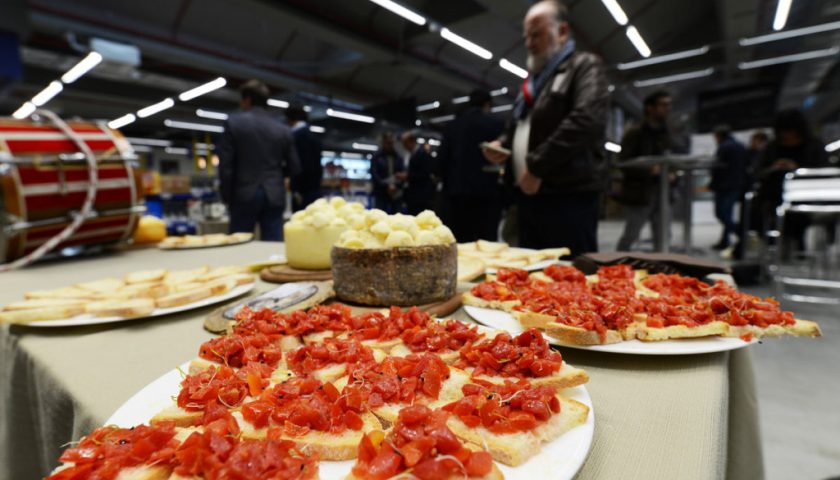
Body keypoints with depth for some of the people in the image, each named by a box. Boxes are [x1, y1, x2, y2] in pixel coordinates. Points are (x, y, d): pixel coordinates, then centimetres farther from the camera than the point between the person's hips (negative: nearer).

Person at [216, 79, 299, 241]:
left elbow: (225, 164, -4)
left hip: (244, 195, -2)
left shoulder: (234, 122, -1)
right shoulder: (283, 129, 7)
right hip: (275, 196, 2)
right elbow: (294, 168, 9)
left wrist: (227, 196, 6)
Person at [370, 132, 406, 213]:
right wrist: (386, 186, -15)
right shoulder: (376, 157, 3)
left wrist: (397, 186, -11)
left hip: (397, 194, 3)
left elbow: (403, 173, 7)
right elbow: (374, 175, -4)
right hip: (381, 194, -3)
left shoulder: (398, 157, 12)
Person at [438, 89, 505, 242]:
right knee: (486, 241, -3)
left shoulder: (452, 125, 11)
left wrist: (448, 184, 15)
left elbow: (442, 157, 8)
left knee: (458, 240, 7)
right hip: (486, 190, -4)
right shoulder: (495, 124, 0)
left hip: (457, 190, 4)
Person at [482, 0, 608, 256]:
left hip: (568, 195, -8)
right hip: (529, 193, 8)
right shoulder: (534, 78, 23)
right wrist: (502, 144, 7)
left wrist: (537, 166, -17)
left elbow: (587, 120, -18)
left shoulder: (585, 66, -1)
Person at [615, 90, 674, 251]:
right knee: (630, 236, -1)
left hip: (662, 194, 6)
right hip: (638, 193, -6)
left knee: (663, 238, 5)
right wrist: (651, 170, -23)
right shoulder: (634, 133, -5)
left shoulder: (667, 135, 15)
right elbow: (624, 164, -13)